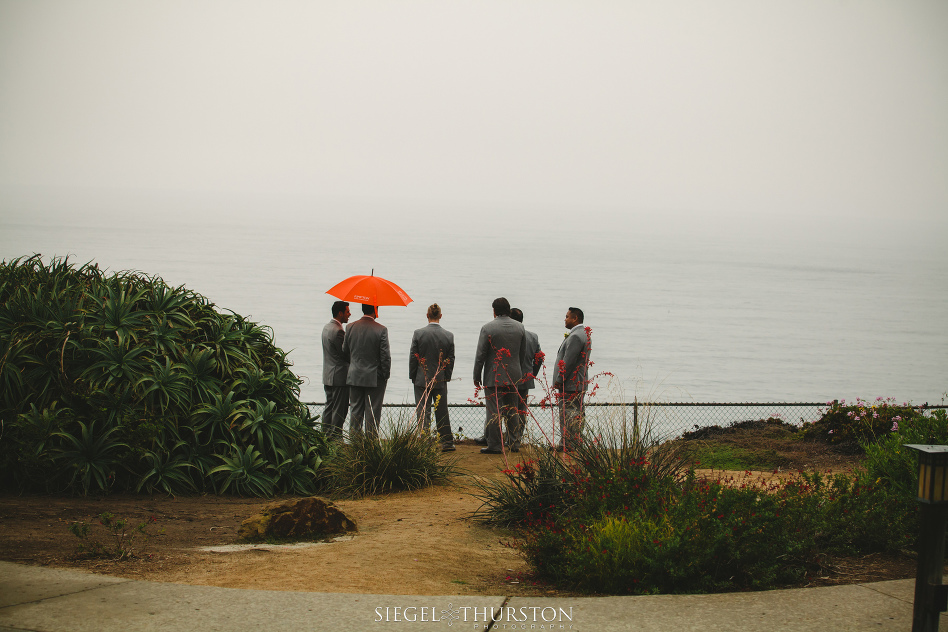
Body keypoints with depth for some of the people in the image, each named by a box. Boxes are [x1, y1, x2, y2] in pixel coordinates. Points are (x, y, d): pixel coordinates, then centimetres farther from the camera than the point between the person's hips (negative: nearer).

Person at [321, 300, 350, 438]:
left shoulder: (327, 327, 12)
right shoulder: (338, 331, -20)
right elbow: (346, 354, -17)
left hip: (327, 376, 10)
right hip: (339, 377, -10)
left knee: (329, 408, 15)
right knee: (339, 410, -3)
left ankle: (326, 437, 19)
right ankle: (336, 437, -1)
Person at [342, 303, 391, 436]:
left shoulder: (350, 327, 0)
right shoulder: (381, 330, -13)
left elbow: (345, 351, 9)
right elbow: (385, 356, -11)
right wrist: (386, 375, 1)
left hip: (354, 376, 4)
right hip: (375, 378, -4)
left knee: (355, 411, 12)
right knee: (372, 412, 2)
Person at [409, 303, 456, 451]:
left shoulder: (418, 333, -9)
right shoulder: (449, 335, -3)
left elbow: (413, 357, -5)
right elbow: (451, 360, 1)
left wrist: (413, 377, 5)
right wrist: (446, 377, 12)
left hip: (422, 379, -2)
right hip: (441, 380, 2)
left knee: (423, 413, 1)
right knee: (442, 412, 12)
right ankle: (447, 443, 18)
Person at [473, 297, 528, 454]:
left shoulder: (487, 328, -10)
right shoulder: (519, 327, 5)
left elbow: (480, 354, -8)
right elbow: (523, 353, 13)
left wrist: (477, 376, 0)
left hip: (493, 377, -5)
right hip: (513, 376, 5)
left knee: (494, 412, -2)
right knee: (512, 412, 13)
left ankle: (495, 446, -3)